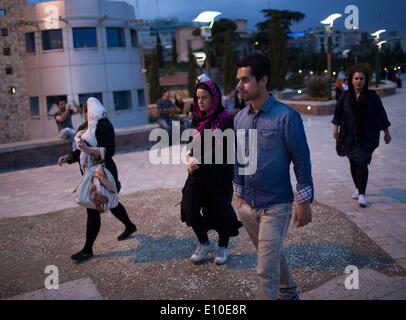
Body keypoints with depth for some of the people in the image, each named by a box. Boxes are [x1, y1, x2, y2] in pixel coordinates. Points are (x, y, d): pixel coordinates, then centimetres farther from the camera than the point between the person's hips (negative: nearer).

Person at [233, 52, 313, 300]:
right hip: (248, 205, 6)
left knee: (267, 268, -3)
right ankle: (289, 293, 46)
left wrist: (304, 202, -9)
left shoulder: (286, 116, -15)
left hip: (276, 206, -6)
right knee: (273, 255, 23)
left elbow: (301, 160, -11)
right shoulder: (240, 118, 3)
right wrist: (239, 194, 15)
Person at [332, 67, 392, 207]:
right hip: (349, 136, 3)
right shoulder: (345, 96, 0)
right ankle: (358, 188, 32)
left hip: (366, 137, -3)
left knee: (361, 163, -13)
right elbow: (338, 114, 5)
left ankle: (362, 194, -6)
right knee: (353, 164, 12)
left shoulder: (372, 96, -4)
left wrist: (386, 133, 4)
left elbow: (381, 115, 1)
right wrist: (335, 129, -4)